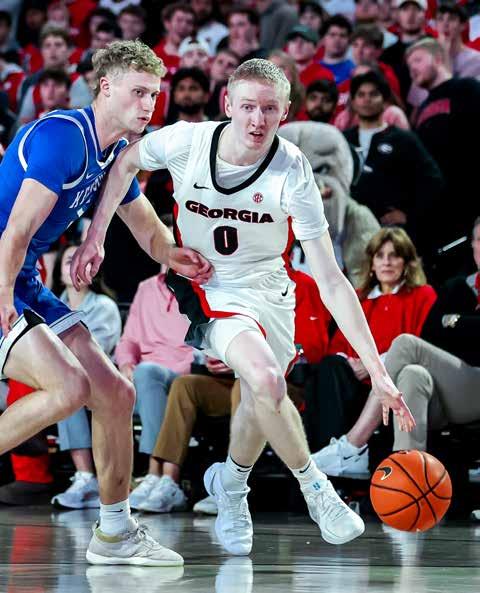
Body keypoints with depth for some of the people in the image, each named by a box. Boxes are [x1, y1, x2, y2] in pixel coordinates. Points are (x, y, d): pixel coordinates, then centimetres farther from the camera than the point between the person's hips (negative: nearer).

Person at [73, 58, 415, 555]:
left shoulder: (292, 174, -22)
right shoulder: (187, 141, -20)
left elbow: (330, 281, -24)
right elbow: (126, 163, 6)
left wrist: (376, 370, -30)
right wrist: (95, 239, 2)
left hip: (269, 289, 2)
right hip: (209, 290, -2)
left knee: (259, 402, 3)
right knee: (266, 379, -26)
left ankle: (230, 486, 37)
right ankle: (313, 487, -5)